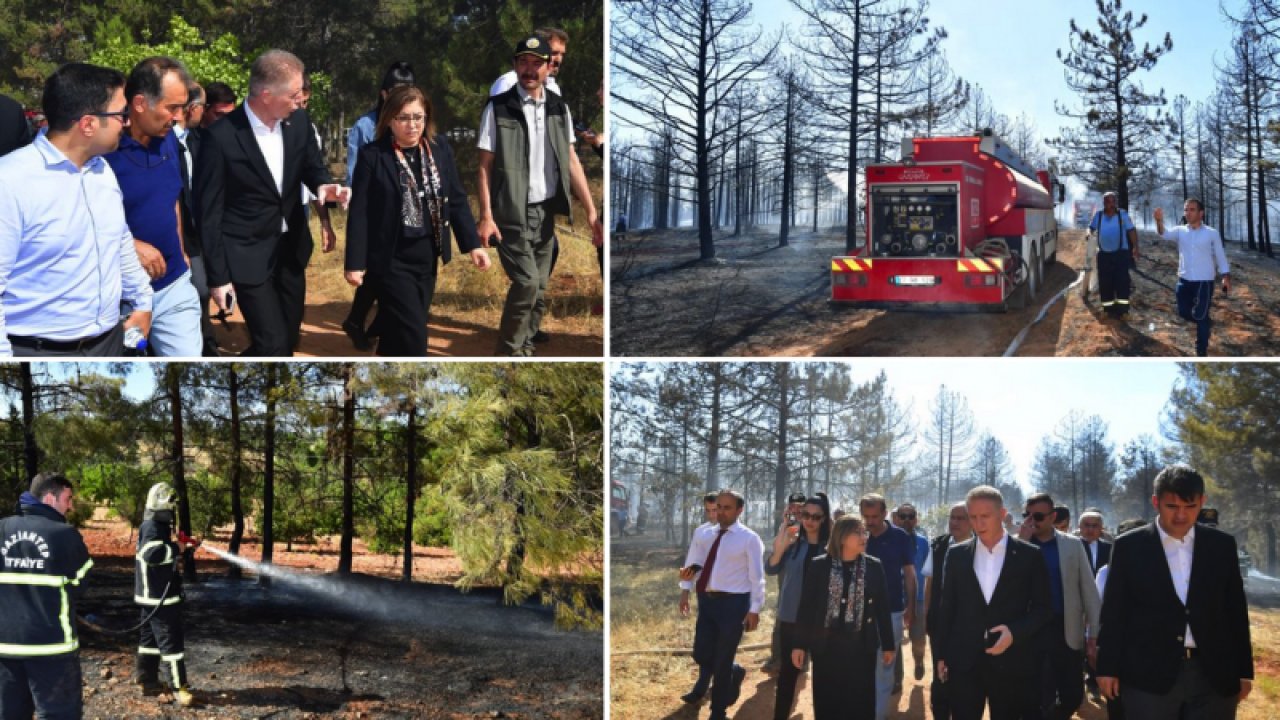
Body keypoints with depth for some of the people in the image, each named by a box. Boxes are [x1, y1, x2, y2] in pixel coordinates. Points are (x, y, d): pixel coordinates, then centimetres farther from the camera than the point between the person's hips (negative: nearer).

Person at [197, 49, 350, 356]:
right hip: (248, 256, -6)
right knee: (272, 344, -8)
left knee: (288, 340, 15)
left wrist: (324, 185, -14)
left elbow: (312, 166, 13)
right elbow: (209, 211, -13)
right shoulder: (222, 136, -20)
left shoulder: (299, 121, -4)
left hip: (291, 249, 6)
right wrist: (218, 276, -12)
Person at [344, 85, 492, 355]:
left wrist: (472, 244, -1)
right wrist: (355, 263, -12)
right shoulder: (372, 155, -10)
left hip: (427, 257, 5)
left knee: (398, 331, 14)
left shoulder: (440, 148, 2)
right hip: (391, 260, -5)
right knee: (413, 333, -9)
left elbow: (456, 199, 6)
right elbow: (359, 213, -10)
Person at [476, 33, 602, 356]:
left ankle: (524, 348, 24)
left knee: (539, 290, 8)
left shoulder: (559, 108, 6)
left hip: (546, 212, 5)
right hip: (511, 214, -5)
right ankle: (509, 352, 2)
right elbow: (485, 166, -6)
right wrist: (486, 216, -14)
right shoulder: (498, 108, -6)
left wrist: (591, 211, 2)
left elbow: (571, 162, 7)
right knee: (527, 282, -14)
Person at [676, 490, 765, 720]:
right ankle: (734, 673, 39)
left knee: (722, 660, 2)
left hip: (733, 603, -6)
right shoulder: (705, 536, 10)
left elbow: (757, 577, -7)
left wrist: (754, 609, -11)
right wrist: (690, 572, -8)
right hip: (707, 601, 6)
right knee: (701, 655, 8)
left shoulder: (749, 539, -7)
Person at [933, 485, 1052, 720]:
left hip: (1011, 663, -1)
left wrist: (1015, 632, -14)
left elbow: (1042, 608, 3)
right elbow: (946, 607, 10)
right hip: (963, 662, 1)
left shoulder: (1029, 556, 0)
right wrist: (941, 655, 8)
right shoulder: (956, 554, 6)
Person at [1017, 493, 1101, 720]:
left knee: (1073, 696, 6)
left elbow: (1088, 590, 4)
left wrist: (1094, 634, -1)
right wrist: (1022, 542, -16)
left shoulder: (1073, 545, 2)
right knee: (1042, 699, 2)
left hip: (1068, 632, 1)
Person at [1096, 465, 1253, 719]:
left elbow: (1236, 610, 10)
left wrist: (1243, 670, 9)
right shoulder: (1129, 546, 0)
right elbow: (1114, 612, 2)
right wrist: (1108, 668, 0)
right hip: (1149, 676, -2)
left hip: (1215, 675, 2)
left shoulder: (1222, 545, 7)